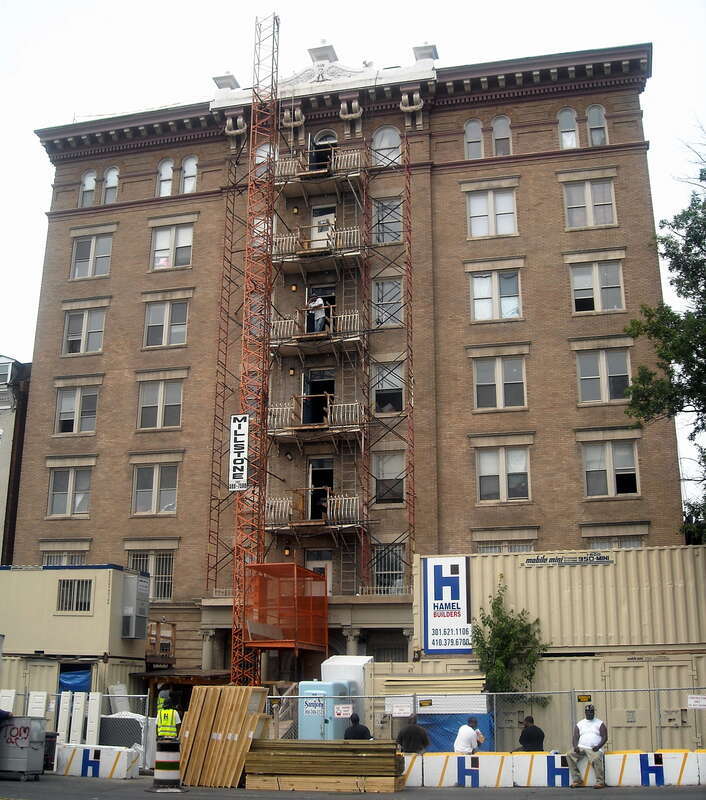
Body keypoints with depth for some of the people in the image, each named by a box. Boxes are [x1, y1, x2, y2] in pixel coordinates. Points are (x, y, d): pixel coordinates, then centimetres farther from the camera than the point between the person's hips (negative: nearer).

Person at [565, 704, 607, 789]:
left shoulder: (600, 723, 11)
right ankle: (576, 780, -18)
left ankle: (600, 782, -26)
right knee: (569, 754, -22)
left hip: (594, 749, -3)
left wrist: (598, 746, -16)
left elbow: (605, 737, 2)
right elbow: (575, 737, 11)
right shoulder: (579, 724, 18)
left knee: (596, 759, -36)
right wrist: (575, 747, -10)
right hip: (581, 748, 3)